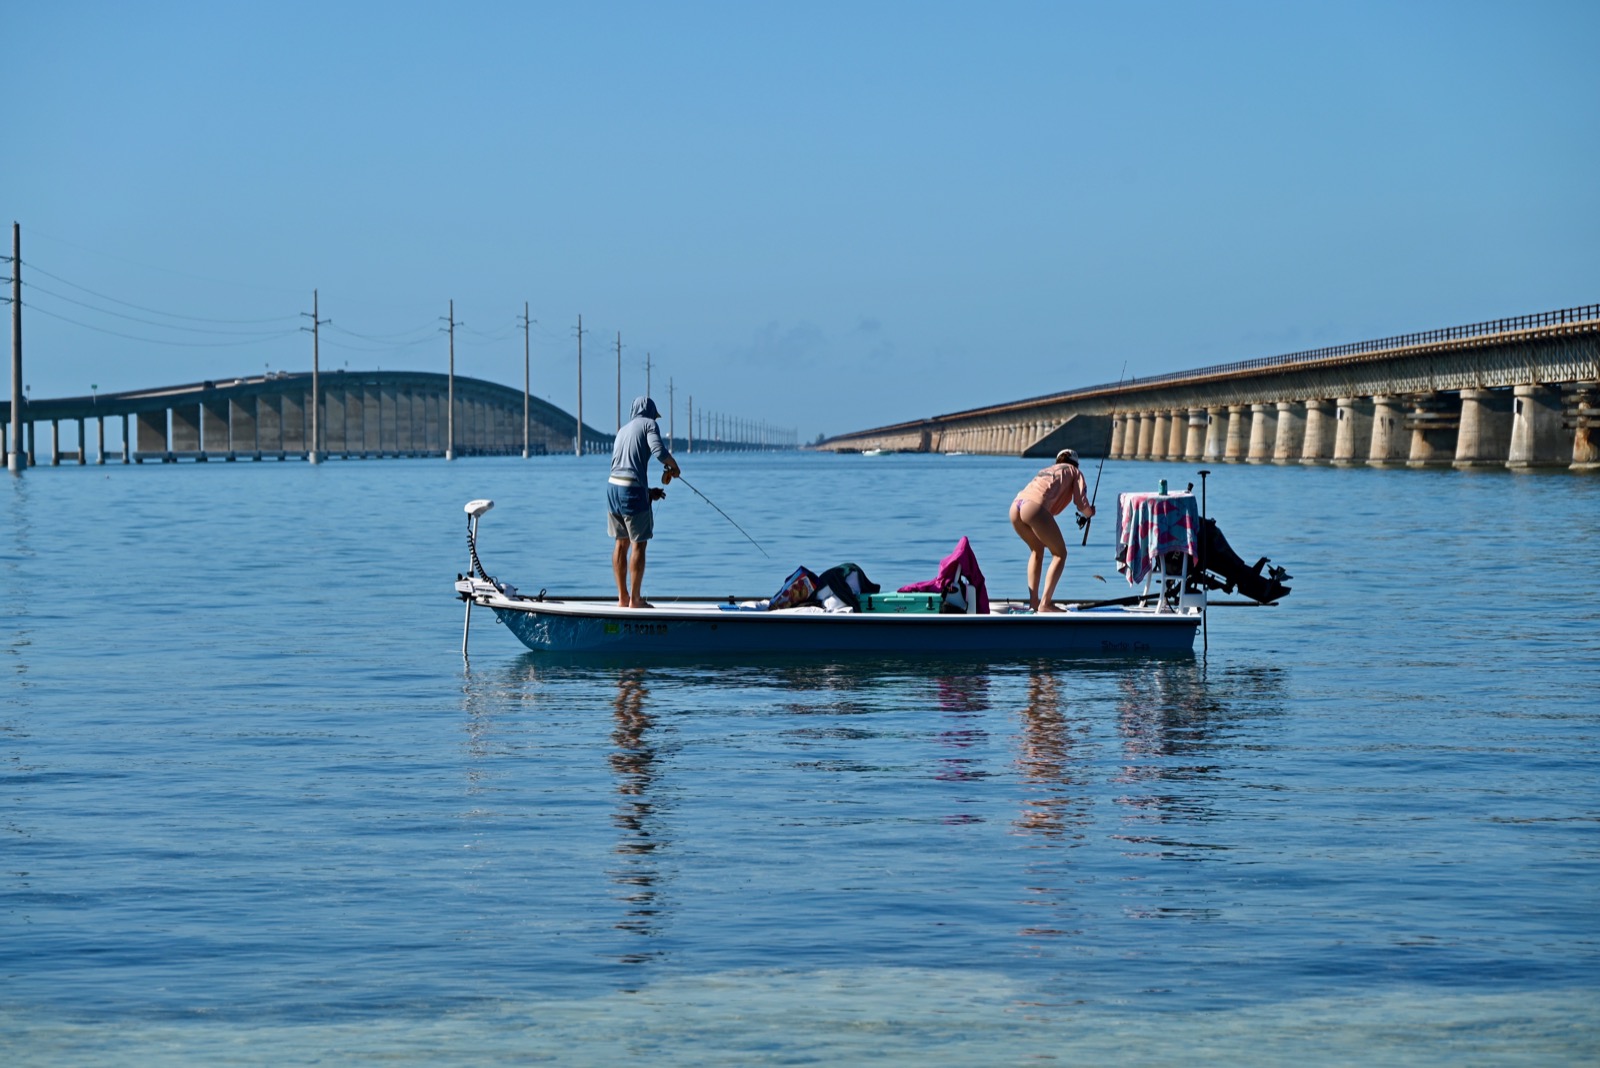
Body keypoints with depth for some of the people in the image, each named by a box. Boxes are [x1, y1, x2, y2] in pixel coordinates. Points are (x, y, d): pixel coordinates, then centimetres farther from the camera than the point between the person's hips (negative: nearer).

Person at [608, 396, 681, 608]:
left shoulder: (622, 430, 22)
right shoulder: (648, 424, 2)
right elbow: (659, 451, -16)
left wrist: (648, 491, 24)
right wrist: (673, 466, 5)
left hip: (612, 486, 7)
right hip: (633, 490, -7)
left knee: (621, 543, 14)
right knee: (638, 544, 0)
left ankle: (622, 598, 19)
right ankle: (635, 600, 1)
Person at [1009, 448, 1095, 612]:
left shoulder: (1046, 470, 37)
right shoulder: (1074, 472, 23)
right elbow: (1081, 504, 11)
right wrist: (1089, 513, 32)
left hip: (1015, 506, 6)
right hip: (1034, 508, -6)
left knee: (1037, 550, 27)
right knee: (1060, 554, 8)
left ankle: (1033, 601, 20)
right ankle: (1044, 604, -4)